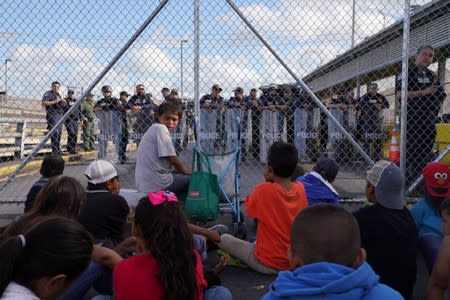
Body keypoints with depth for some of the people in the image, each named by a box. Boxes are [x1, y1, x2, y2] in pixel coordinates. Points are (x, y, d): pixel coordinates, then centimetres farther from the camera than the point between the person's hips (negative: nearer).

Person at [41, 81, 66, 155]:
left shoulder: (59, 95, 22)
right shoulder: (48, 93, -2)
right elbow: (43, 103, -15)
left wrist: (63, 103, 8)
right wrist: (54, 101, -18)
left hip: (60, 116, 8)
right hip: (52, 116, -8)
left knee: (59, 134, 9)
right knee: (55, 133, -14)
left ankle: (58, 151, 16)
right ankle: (55, 151, -13)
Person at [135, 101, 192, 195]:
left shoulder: (153, 129, 16)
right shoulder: (161, 128, -12)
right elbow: (172, 159, -14)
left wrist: (179, 169, 11)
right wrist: (184, 170, 3)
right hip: (157, 185, -10)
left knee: (180, 176, 29)